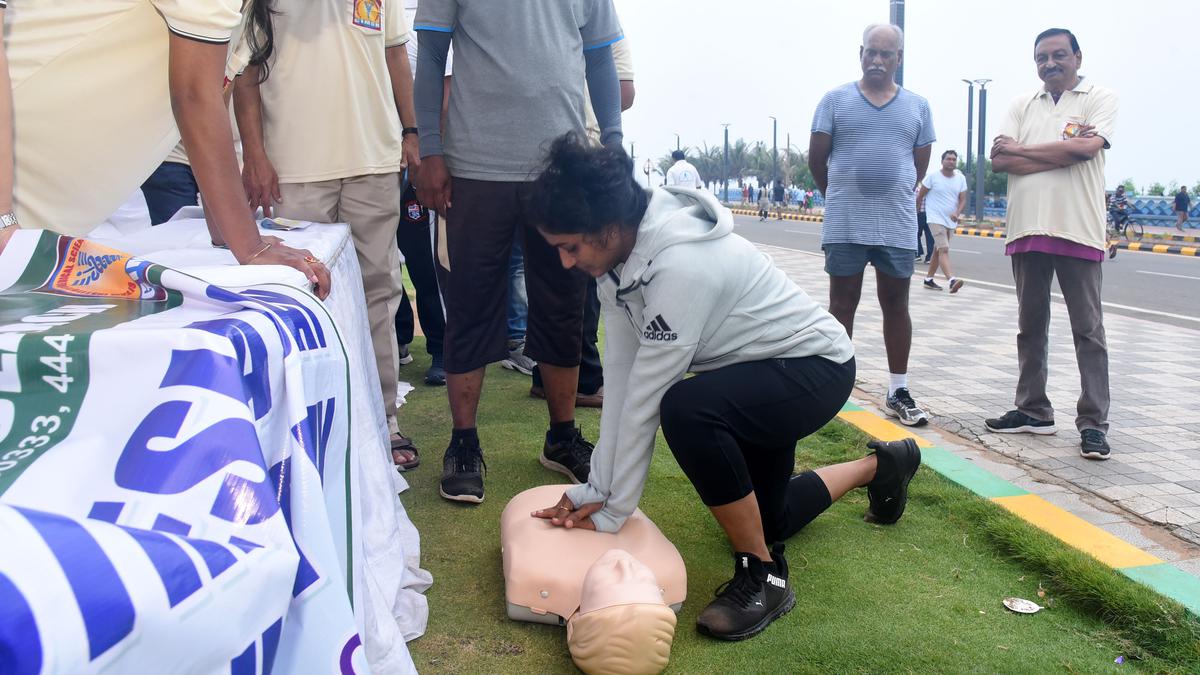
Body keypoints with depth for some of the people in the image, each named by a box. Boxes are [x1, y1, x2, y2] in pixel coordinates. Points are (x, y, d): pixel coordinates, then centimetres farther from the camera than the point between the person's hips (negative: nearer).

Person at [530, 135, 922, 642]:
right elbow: (620, 377, -9)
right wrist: (594, 489, -10)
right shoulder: (617, 254, -10)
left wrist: (612, 513, -20)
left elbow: (646, 398, -30)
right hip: (755, 374, 9)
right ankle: (881, 465, 45)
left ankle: (764, 576, -16)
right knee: (762, 519, 22)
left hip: (815, 367, -9)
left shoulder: (681, 264, -35)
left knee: (687, 409, -37)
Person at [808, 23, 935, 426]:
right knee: (842, 303, 4)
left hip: (897, 225, 2)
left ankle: (899, 392, 14)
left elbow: (920, 165, 14)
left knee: (896, 303, 6)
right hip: (844, 225, -2)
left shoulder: (918, 106, 9)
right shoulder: (835, 101, 2)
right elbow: (816, 159, 4)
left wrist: (891, 196, 14)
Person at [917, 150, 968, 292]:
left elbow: (963, 200, 1)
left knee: (938, 250, 15)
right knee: (944, 249, -20)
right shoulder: (932, 176, -8)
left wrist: (957, 213, -18)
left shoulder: (961, 178, 4)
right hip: (936, 219, -6)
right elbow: (920, 196, 1)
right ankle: (951, 280, -34)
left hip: (951, 221, 6)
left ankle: (929, 279, 27)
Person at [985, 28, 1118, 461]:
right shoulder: (1022, 106, 13)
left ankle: (1093, 423, 3)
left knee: (1088, 331, -1)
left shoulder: (1100, 99, 2)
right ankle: (1033, 411, 21)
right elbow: (998, 160, -1)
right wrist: (1060, 153, -9)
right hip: (1027, 229, 5)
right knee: (1030, 326, 11)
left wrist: (1021, 150, -6)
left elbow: (1085, 149, -16)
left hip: (1078, 231, -4)